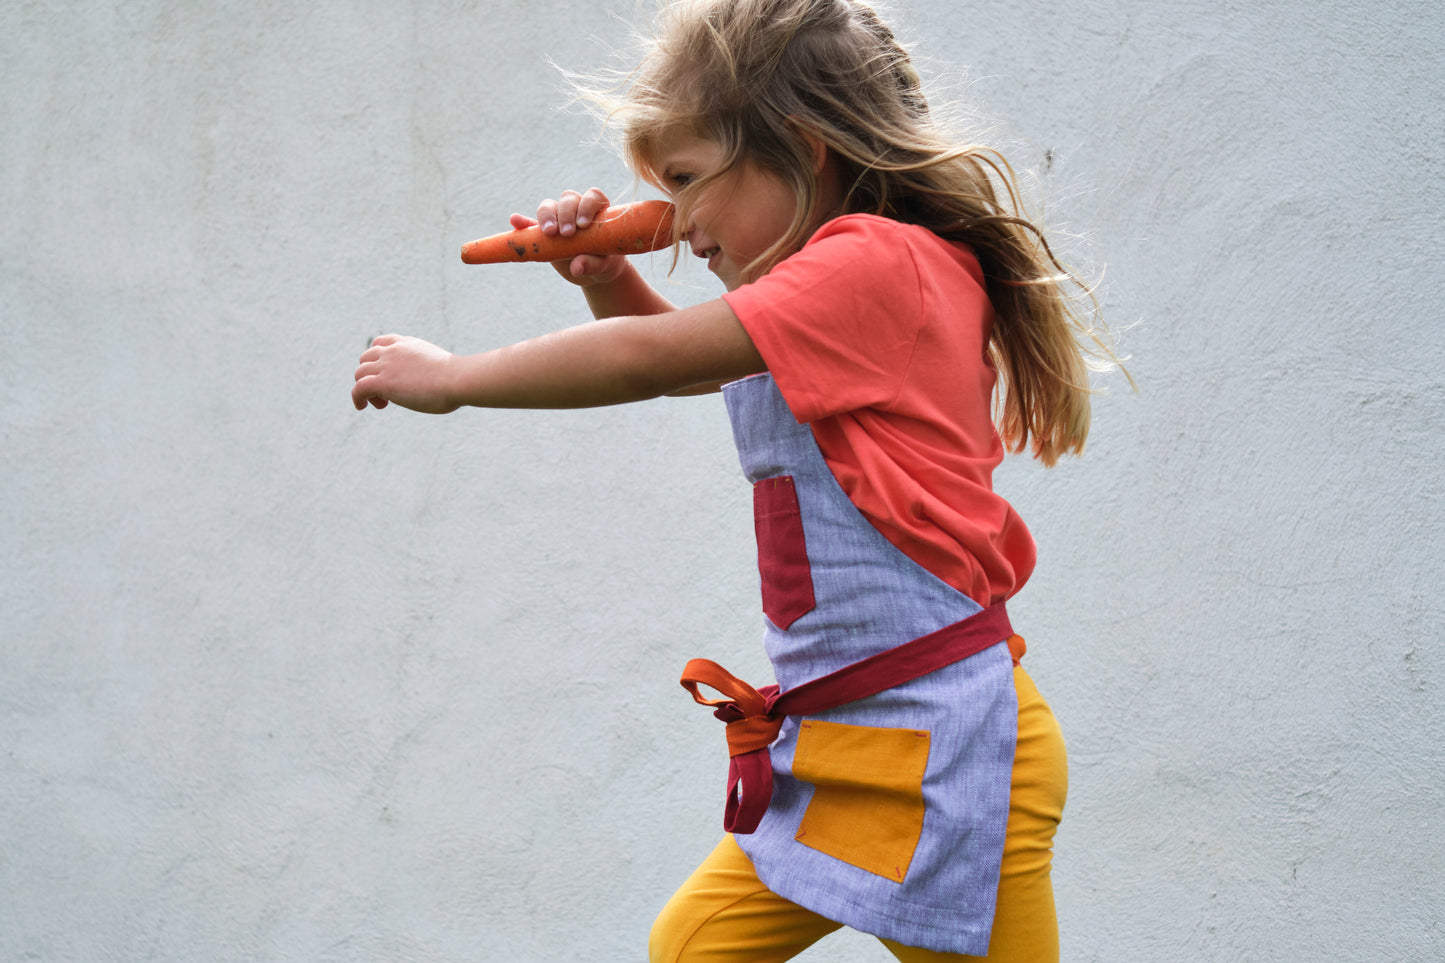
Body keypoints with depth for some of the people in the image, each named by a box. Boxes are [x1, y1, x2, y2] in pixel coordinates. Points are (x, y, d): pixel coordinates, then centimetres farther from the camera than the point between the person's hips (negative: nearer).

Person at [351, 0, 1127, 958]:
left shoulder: (874, 262, -15)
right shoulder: (847, 296, 15)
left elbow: (651, 359, -16)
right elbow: (683, 361, 29)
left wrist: (451, 376, -4)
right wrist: (608, 281, 8)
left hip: (938, 744, -10)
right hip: (835, 742, 10)